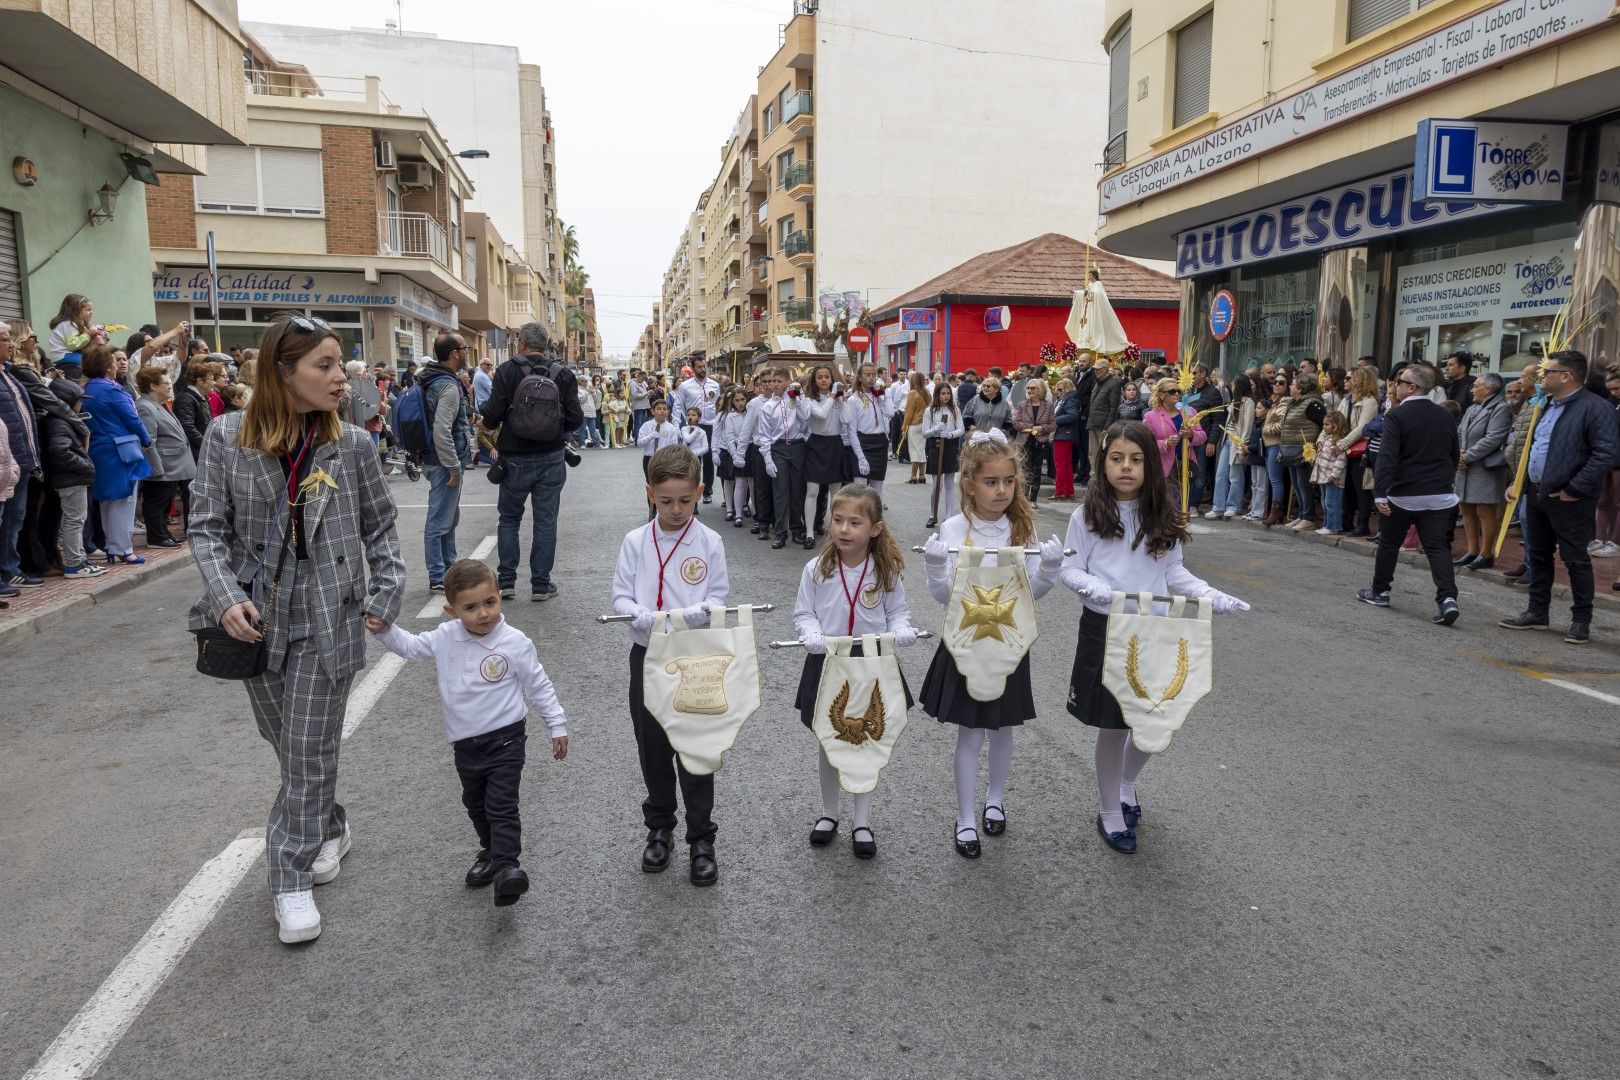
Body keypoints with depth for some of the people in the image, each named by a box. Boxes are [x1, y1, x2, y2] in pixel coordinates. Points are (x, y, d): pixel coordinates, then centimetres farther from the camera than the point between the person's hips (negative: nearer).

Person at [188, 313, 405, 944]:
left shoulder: (352, 446, -6)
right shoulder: (226, 439, -6)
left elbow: (380, 528, 3)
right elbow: (208, 528, -3)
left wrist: (385, 596, -7)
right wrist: (226, 598, -16)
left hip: (327, 620, -2)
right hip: (258, 620, 2)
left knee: (309, 750, 1)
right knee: (284, 742, 17)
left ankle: (293, 879, 15)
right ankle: (330, 828, 42)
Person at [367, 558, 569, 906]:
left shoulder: (515, 643, -14)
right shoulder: (444, 639, -4)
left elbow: (538, 687, -5)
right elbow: (409, 646, 14)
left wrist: (557, 726, -2)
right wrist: (384, 630, -3)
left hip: (505, 739, -5)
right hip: (465, 744, 5)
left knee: (501, 805, -10)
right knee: (475, 803, 20)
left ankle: (506, 864, -8)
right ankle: (490, 851, 38)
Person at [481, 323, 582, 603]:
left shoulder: (507, 371, -8)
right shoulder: (563, 374, -3)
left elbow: (492, 416, -12)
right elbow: (575, 419, -3)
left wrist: (488, 422, 11)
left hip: (516, 458, -1)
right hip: (552, 458, 1)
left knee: (509, 519, 14)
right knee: (545, 521, 7)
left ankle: (506, 580, 14)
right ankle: (541, 584, 9)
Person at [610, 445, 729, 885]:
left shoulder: (710, 542, -6)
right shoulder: (635, 542, -2)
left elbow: (717, 600, -7)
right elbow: (621, 597, -3)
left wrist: (687, 614, -26)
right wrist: (645, 617, -23)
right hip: (648, 655, 2)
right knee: (652, 749, 14)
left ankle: (701, 839, 20)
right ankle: (659, 827, 34)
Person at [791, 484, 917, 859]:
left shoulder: (886, 572, -9)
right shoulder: (817, 569, -10)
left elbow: (898, 612, 1)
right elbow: (803, 613, -3)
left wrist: (901, 631, -20)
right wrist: (813, 636, -23)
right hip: (827, 663, 0)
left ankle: (862, 823, 26)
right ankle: (828, 814, 35)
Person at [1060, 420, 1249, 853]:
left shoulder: (1163, 515, 1)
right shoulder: (1087, 515, -8)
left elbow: (1174, 572, 6)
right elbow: (1069, 569, -5)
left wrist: (1211, 595, -8)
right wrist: (1096, 588, -24)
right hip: (1105, 630, -3)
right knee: (1112, 725, 6)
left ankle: (1127, 782, 41)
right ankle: (1109, 810, 27)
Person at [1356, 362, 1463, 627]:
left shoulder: (1397, 416, -11)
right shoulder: (1445, 417, 9)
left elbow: (1387, 457, -20)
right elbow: (1454, 455, 17)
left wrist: (1380, 493, -23)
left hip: (1403, 495, -4)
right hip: (1439, 496, 4)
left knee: (1389, 543, 14)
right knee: (1438, 547, 2)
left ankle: (1379, 591, 27)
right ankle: (1447, 598, -14)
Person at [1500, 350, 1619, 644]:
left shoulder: (1594, 408, -14)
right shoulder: (1548, 405, 14)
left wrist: (1574, 490, -20)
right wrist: (1521, 483, 14)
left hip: (1568, 500, -8)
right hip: (1537, 495, 9)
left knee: (1576, 560, 1)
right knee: (1538, 556, 15)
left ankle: (1581, 620, 11)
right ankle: (1537, 613, 25)